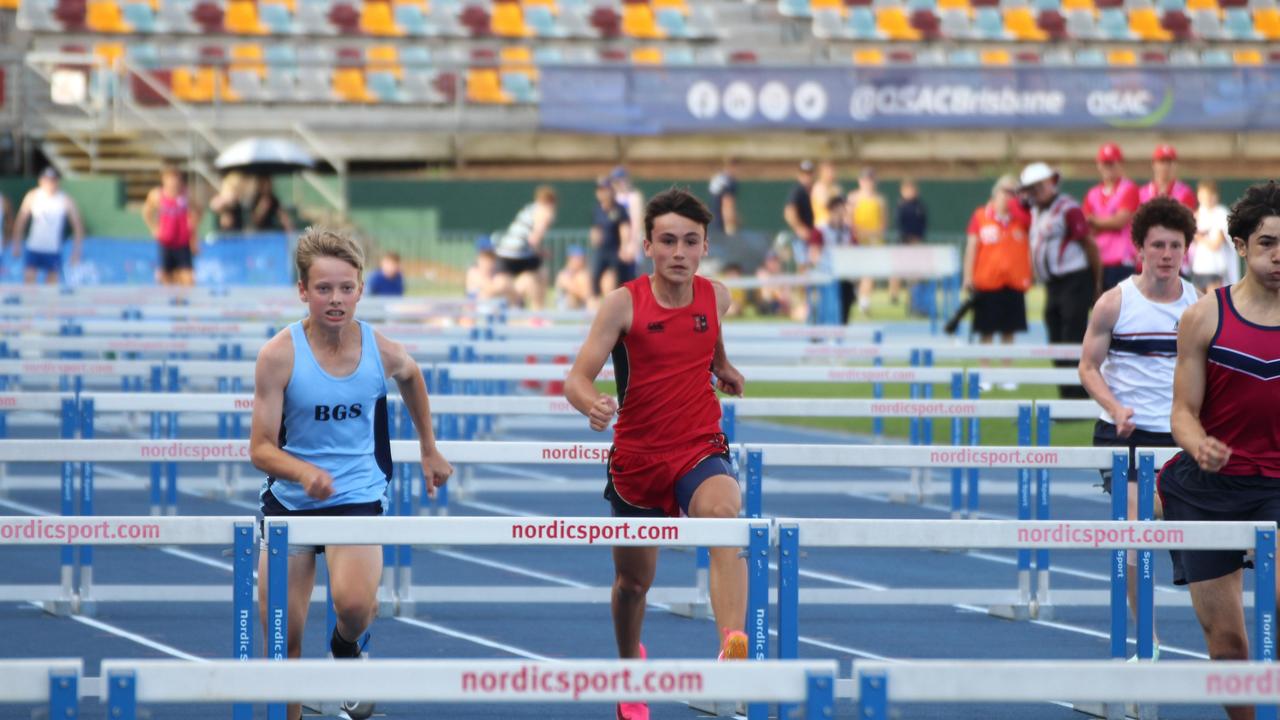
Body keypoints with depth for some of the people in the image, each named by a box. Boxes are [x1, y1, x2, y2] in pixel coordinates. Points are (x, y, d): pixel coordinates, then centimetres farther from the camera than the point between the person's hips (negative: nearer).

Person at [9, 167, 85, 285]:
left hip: (53, 252, 0)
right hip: (33, 249, 0)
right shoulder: (33, 197, -5)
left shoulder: (66, 201, -8)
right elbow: (20, 221, 4)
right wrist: (17, 245, 3)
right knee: (28, 284, -9)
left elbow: (78, 226, -3)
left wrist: (76, 252, -7)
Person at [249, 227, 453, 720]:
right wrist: (304, 471, -34)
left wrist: (429, 451, 23)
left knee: (354, 603, -27)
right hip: (289, 501, 0)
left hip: (357, 496, 0)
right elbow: (261, 449, -14)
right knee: (283, 638, 1)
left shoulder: (381, 351, -8)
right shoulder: (279, 355, -15)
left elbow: (412, 378, 18)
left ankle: (346, 651, 8)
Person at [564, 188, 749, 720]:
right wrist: (592, 405, -40)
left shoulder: (717, 297, -2)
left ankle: (733, 650, -50)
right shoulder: (624, 304, -13)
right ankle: (629, 666, 48)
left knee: (723, 513, -34)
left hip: (699, 450, 0)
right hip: (637, 458, 0)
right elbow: (577, 378, -20)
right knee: (634, 579, 15)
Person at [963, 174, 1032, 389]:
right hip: (986, 282, -2)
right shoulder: (980, 216, 0)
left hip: (1014, 283, 2)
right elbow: (972, 246, 1)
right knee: (986, 331, 3)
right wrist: (968, 276, -4)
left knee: (1009, 331, 7)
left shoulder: (1022, 218, 5)